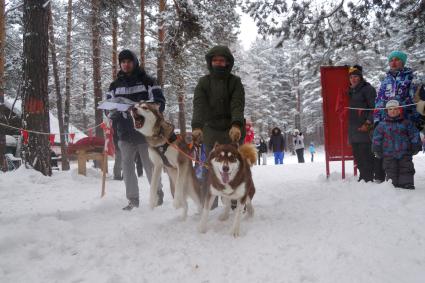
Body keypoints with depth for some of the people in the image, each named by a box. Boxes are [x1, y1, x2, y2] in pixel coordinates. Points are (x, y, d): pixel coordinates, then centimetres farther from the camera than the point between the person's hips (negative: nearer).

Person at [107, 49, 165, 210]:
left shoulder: (147, 81, 1)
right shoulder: (115, 85, 13)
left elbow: (159, 103, -5)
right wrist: (113, 114, -12)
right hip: (125, 134, 3)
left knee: (150, 166, 4)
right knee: (127, 166, 3)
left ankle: (158, 194, 23)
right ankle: (133, 200, 14)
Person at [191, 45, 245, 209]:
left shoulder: (235, 81, -1)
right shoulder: (203, 82, 1)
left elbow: (238, 105, -16)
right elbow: (199, 105, -14)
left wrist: (236, 125, -36)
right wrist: (196, 127, -33)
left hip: (233, 129, 0)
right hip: (211, 129, 1)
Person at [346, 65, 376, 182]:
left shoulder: (368, 89, -4)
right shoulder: (351, 91, 20)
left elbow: (373, 108, -10)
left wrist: (367, 123, -18)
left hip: (364, 128, -8)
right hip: (353, 129, 8)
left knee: (366, 154, -10)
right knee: (357, 155, 9)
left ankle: (369, 178, -7)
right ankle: (363, 177, 17)